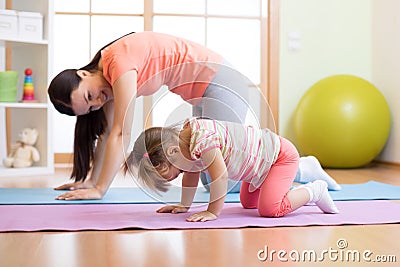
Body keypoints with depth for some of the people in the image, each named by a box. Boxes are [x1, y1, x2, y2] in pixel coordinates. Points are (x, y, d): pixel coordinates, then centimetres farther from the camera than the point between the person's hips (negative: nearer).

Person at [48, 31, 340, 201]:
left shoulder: (118, 61, -21)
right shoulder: (106, 75, 6)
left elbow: (121, 134, -22)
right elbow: (106, 132, 12)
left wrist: (99, 189, -18)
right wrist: (91, 180, 12)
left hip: (219, 82, -9)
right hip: (205, 95, 9)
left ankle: (305, 169, 8)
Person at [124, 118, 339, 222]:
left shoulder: (202, 139, -36)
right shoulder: (184, 142, -4)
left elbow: (220, 176, -35)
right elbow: (191, 175, 10)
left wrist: (212, 212, -27)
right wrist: (184, 205, 11)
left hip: (280, 154, -10)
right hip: (260, 162, 10)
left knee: (269, 209, -24)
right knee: (248, 203, 24)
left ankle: (315, 191, 2)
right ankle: (305, 170, 31)